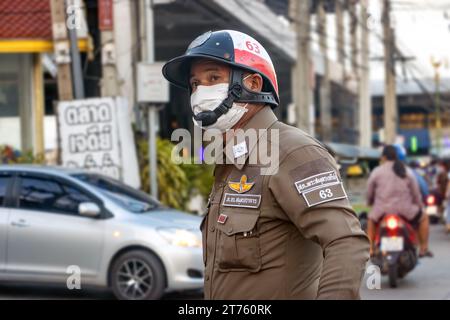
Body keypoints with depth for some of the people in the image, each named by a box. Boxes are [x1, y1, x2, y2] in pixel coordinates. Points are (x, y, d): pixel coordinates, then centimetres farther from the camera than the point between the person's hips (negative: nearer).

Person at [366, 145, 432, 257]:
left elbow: (369, 192, 6)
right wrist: (420, 205, 28)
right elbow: (416, 193, 10)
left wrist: (370, 202, 27)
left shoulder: (376, 171, 1)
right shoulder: (407, 172, 7)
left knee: (371, 220, 33)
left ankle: (370, 249, 21)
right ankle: (423, 249, 20)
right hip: (404, 210, 0)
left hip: (382, 210, 0)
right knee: (423, 218, 25)